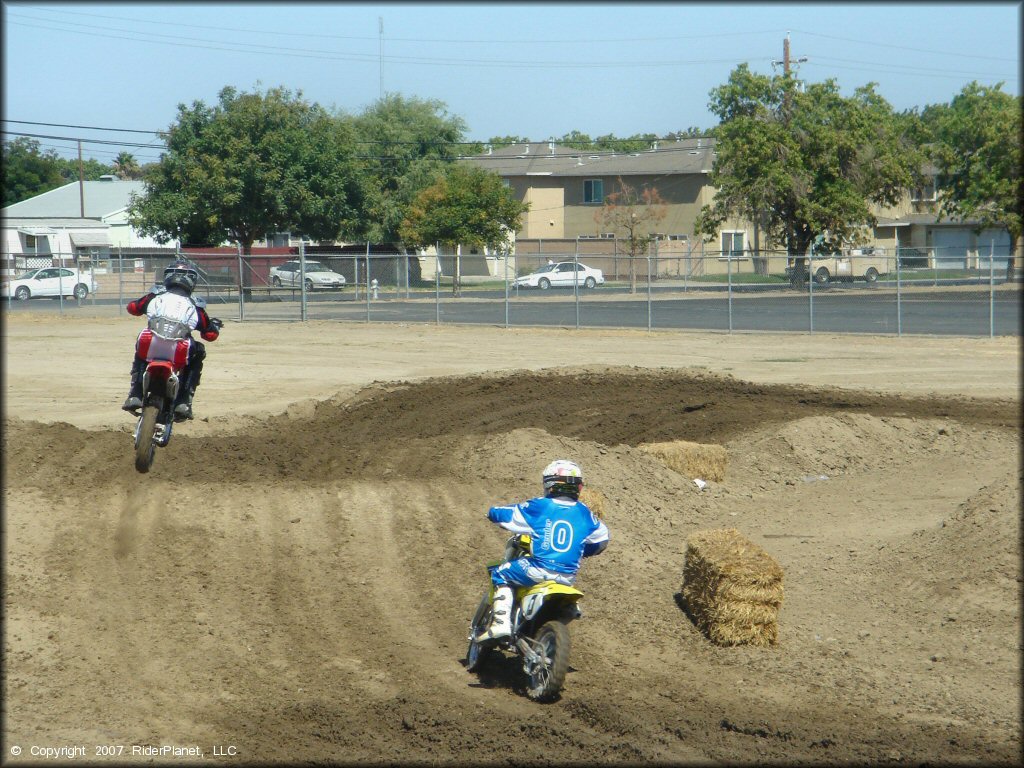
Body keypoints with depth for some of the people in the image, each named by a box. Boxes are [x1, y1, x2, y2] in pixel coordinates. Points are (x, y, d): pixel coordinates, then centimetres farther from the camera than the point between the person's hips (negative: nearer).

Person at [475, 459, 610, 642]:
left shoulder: (539, 507, -3)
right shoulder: (583, 513, 7)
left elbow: (503, 515, 5)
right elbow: (602, 538, 19)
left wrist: (494, 512, 29)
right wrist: (582, 551, 37)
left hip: (539, 570, -5)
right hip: (568, 577, 5)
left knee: (500, 574, 15)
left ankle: (501, 622, -1)